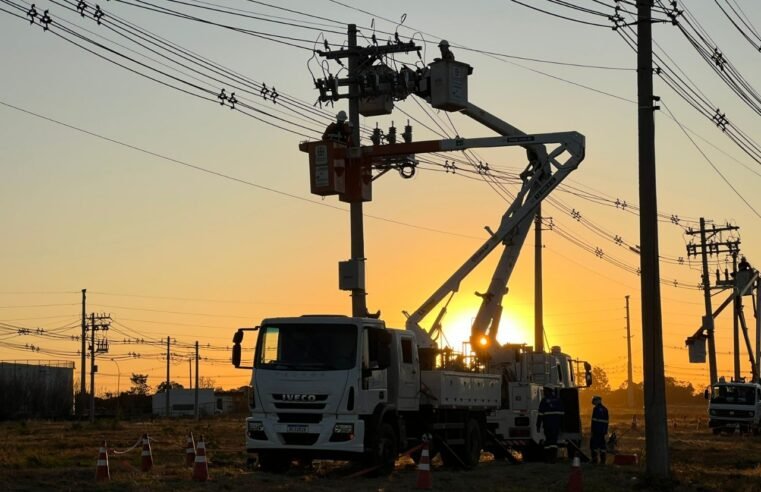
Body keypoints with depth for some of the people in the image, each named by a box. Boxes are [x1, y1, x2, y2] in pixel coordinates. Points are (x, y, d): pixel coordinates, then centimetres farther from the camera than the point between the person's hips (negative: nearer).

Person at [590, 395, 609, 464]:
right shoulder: (605, 409, 16)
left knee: (593, 444, -3)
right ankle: (602, 460, 7)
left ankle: (594, 459, -9)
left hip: (597, 430, -8)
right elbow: (606, 421, 18)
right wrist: (605, 430, 21)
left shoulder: (596, 409, -10)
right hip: (603, 430, 8)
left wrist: (592, 430, -15)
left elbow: (594, 420, -16)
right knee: (602, 444, 9)